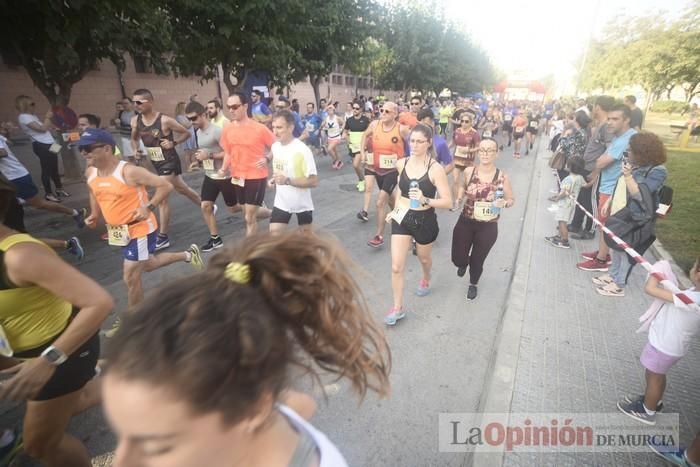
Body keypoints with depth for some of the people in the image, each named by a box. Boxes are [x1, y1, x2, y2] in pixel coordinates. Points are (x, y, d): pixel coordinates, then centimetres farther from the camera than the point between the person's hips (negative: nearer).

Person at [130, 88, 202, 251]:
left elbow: (186, 133, -8)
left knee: (161, 197, -9)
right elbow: (134, 138, 16)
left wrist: (173, 143, -21)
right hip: (156, 163, 7)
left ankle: (163, 237, 3)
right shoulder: (135, 121, -1)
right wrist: (135, 150, -3)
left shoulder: (165, 120, -19)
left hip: (169, 162, -7)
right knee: (182, 189, 20)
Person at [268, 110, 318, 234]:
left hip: (302, 203, -4)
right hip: (281, 202, 4)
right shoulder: (275, 147, -3)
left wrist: (287, 181, -34)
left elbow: (313, 181, -25)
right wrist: (274, 180, -3)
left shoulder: (302, 150, -24)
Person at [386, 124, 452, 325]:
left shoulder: (435, 169, -18)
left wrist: (426, 200, -34)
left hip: (425, 220, -2)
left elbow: (447, 202, -19)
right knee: (396, 267, -2)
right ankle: (397, 308, 15)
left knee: (424, 258, 24)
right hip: (401, 219, 3)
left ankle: (426, 279, 60)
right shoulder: (401, 164, -4)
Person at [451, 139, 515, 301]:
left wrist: (503, 203, -20)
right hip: (465, 222, 1)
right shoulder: (469, 171, -8)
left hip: (488, 227, -1)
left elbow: (512, 199, 1)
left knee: (477, 261, 15)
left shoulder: (502, 177, -12)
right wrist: (458, 198, -3)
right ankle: (464, 263, 47)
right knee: (458, 260, 6)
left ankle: (473, 284, 49)